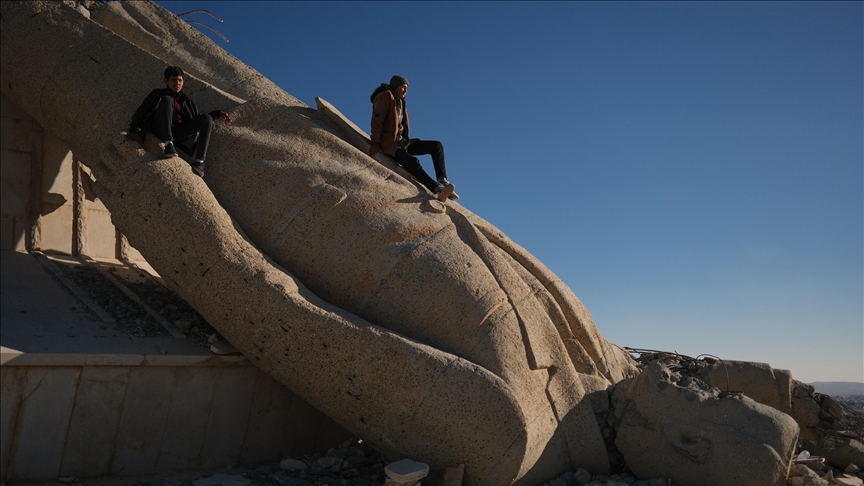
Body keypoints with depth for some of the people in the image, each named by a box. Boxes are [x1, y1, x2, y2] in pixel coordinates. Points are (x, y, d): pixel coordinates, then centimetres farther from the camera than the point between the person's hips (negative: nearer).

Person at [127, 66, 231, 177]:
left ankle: (199, 161, -38)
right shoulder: (158, 95, 20)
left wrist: (217, 113, 16)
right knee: (167, 100, -25)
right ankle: (169, 144, -42)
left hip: (179, 133, 3)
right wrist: (135, 130, -4)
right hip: (161, 131, -3)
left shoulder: (185, 100, 28)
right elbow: (141, 113, 14)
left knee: (206, 117, -20)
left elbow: (198, 118, 31)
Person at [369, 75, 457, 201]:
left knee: (436, 146, -4)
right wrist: (375, 144, -23)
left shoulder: (400, 102, 23)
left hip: (402, 141, 9)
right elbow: (377, 121, -14)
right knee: (413, 163, -33)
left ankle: (442, 181, -20)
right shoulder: (385, 97, -4)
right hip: (390, 144, -9)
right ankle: (438, 190, -51)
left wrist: (404, 141, 11)